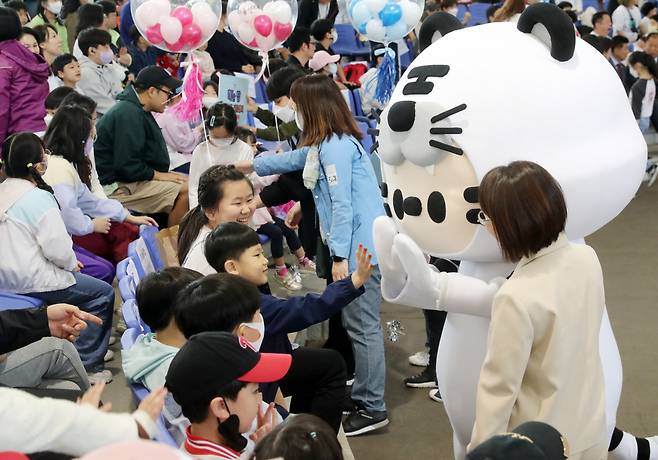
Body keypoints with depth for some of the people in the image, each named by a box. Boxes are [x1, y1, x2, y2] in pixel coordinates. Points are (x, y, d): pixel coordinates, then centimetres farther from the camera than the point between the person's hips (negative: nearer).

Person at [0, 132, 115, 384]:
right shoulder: (38, 197, -19)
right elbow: (57, 247, -24)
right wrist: (72, 263, -1)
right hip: (32, 282, -10)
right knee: (103, 294, 1)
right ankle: (86, 365, 3)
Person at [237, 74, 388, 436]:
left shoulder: (334, 146, -16)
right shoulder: (326, 144, 15)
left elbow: (343, 205, -20)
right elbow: (293, 159, 32)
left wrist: (340, 257, -19)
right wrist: (248, 166, 42)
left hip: (359, 248, -10)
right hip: (359, 245, 10)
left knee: (362, 326, -4)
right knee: (356, 323, 14)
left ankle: (372, 409, 3)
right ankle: (363, 390, 24)